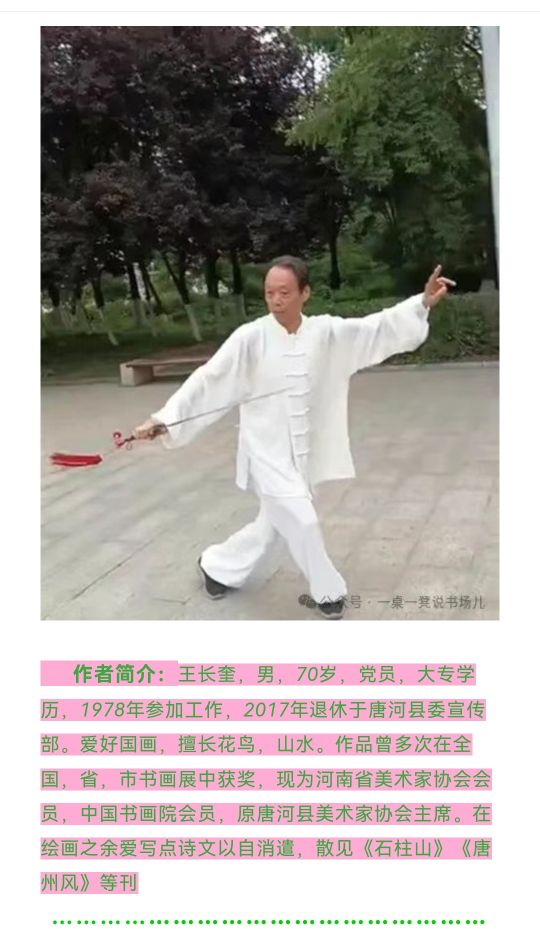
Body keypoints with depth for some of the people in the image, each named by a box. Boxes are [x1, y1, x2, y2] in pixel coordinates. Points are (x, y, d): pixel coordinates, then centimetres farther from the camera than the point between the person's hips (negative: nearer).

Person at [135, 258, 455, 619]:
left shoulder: (327, 332, -5)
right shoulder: (250, 337, -15)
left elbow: (379, 327, -2)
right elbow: (208, 380, -15)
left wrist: (423, 302, -12)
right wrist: (165, 418, -21)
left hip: (305, 451, 5)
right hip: (267, 451, -5)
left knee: (273, 525, 17)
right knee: (303, 522, -9)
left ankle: (216, 565, 41)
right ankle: (328, 591, 18)